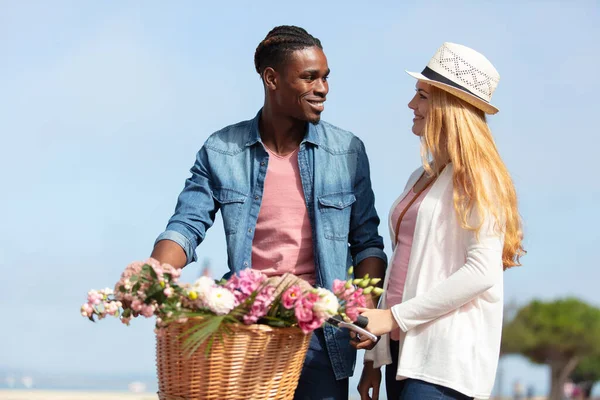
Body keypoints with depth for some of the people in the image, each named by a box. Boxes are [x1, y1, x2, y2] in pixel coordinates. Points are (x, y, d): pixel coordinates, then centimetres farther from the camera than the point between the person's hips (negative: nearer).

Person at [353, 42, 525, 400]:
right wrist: (374, 355, 14)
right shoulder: (421, 178, 17)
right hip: (402, 350, 7)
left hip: (445, 359, -7)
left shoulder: (475, 179, -5)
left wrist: (395, 316, -16)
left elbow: (482, 272, -16)